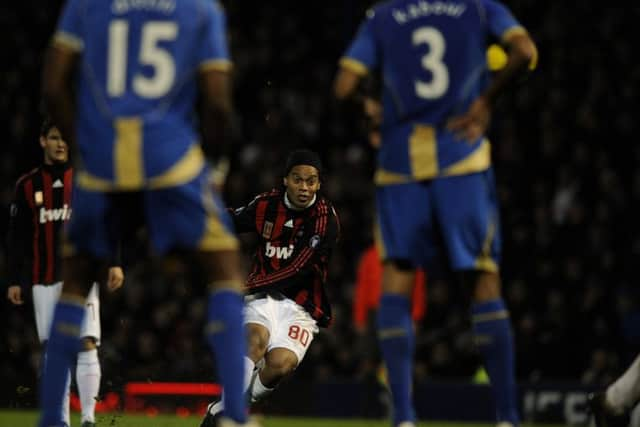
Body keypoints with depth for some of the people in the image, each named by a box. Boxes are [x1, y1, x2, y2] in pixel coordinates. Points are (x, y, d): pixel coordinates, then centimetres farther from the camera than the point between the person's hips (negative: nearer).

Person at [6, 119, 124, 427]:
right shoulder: (28, 185, 10)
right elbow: (17, 236, 12)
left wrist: (114, 263, -8)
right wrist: (14, 280, 7)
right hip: (44, 282, 2)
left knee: (87, 345, -12)